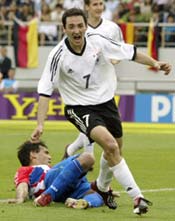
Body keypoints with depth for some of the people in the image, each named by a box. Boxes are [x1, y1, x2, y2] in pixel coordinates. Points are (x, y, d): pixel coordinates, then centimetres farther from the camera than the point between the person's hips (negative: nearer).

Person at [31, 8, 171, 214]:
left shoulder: (98, 42, -12)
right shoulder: (59, 55, -20)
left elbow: (130, 52, 0)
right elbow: (45, 90, -18)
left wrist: (155, 63, -10)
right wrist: (40, 124, -25)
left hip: (106, 102, 5)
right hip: (79, 107, -5)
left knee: (114, 150, 18)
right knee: (110, 144, -25)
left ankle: (101, 186, 49)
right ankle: (137, 197, -23)